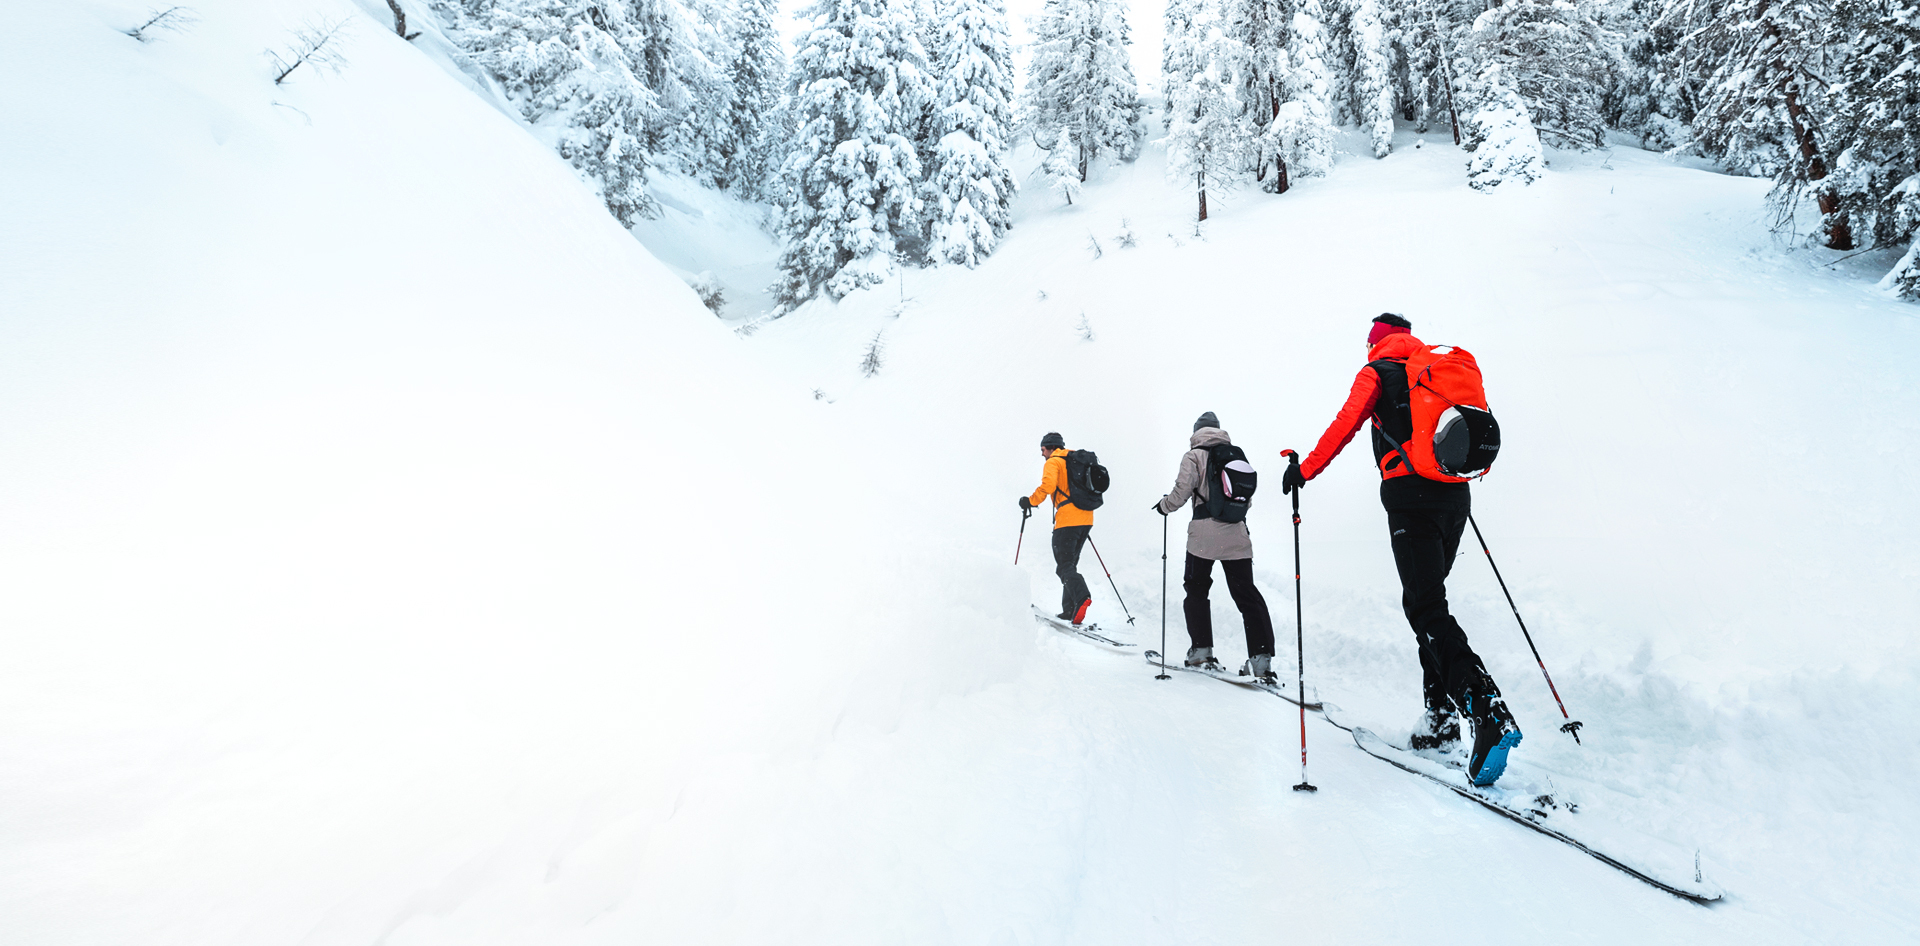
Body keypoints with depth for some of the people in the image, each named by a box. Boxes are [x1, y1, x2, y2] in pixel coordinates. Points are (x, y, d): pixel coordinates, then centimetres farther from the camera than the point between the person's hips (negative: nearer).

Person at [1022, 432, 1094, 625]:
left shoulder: (1053, 462, -2)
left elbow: (1048, 485, -19)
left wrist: (1030, 501, -7)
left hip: (1067, 520, -8)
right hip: (1086, 519, 8)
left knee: (1064, 565, -7)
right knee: (1071, 563, 15)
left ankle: (1081, 596, -32)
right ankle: (1069, 610, 11)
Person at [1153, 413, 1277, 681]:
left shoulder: (1194, 455, -1)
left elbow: (1182, 491, -8)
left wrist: (1164, 505, 11)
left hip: (1204, 534, -3)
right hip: (1237, 535, 4)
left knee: (1196, 589, 13)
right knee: (1247, 594, 4)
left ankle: (1202, 651, 11)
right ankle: (1261, 660, -3)